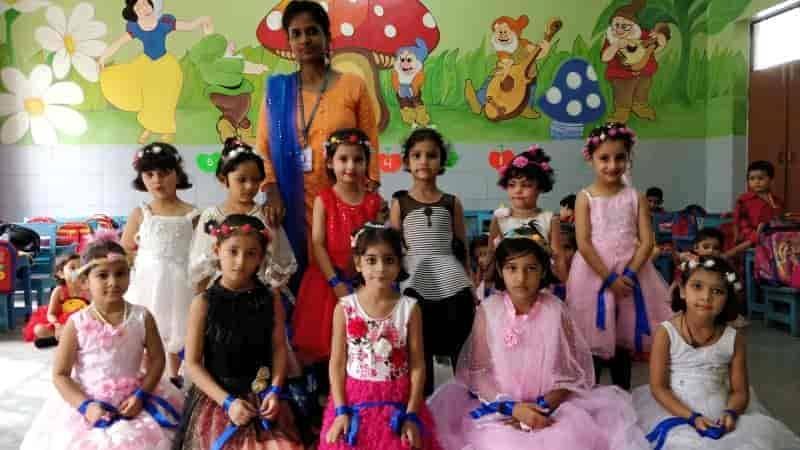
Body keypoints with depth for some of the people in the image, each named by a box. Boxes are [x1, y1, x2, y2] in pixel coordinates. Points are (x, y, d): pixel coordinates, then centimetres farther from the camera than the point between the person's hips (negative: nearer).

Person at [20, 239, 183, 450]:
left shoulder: (142, 317, -7)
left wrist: (141, 395, -12)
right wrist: (85, 406, -15)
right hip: (88, 402, -1)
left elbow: (157, 359, -1)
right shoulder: (77, 324, -9)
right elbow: (60, 374, -4)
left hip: (133, 398, 1)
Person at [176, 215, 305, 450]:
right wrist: (227, 401, -14)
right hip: (216, 399, -1)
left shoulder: (270, 299, -1)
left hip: (262, 399, 2)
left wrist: (274, 391, -11)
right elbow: (193, 364, -7)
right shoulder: (203, 303, -8)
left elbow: (279, 348, 2)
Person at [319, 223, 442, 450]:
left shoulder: (409, 308, -5)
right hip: (355, 401, 0)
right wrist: (341, 411, -7)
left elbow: (417, 365, -4)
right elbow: (337, 363, -1)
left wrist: (412, 415, -8)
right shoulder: (345, 307, -4)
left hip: (398, 404, 0)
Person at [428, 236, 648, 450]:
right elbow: (478, 372, -6)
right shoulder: (488, 311, -6)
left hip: (552, 406, 1)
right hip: (500, 408, -1)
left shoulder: (556, 310, -4)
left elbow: (570, 372, -3)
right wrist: (512, 407, -17)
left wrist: (542, 408, -15)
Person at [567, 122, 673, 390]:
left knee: (623, 340, 12)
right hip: (594, 274, -2)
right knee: (594, 340, 2)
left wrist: (629, 274, -15)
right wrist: (609, 278, -15)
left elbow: (646, 241, -2)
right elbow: (583, 244, -10)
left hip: (630, 273, 2)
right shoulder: (585, 198, -3)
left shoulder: (636, 198, 3)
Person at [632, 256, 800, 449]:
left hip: (720, 418, 4)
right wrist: (692, 417, -18)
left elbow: (740, 391, 4)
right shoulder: (666, 333, -8)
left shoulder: (734, 339, 0)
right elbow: (658, 387, -8)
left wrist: (731, 413, -17)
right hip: (677, 414, -3)